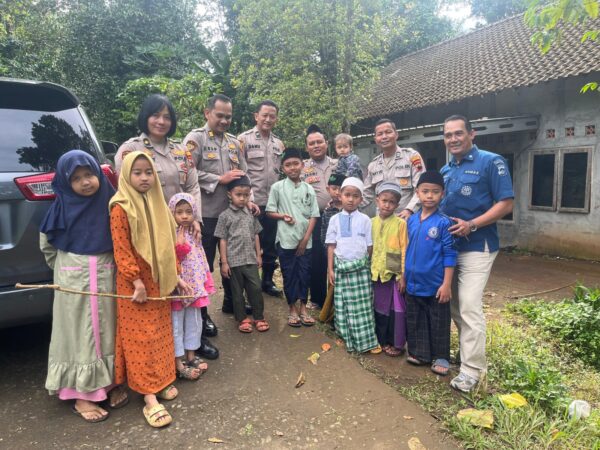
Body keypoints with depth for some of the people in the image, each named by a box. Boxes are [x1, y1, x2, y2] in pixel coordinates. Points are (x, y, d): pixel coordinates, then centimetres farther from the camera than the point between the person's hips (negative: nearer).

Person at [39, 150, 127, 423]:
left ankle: (109, 382, 25)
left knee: (106, 329, 11)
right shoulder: (62, 207, -6)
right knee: (79, 333, 4)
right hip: (74, 279, -2)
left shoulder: (110, 202, -2)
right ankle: (81, 395, 14)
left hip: (106, 276, 2)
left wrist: (105, 265, 4)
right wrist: (66, 269, 8)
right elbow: (46, 245, 6)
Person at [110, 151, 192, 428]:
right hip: (135, 284, -7)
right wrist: (137, 281, -20)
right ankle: (149, 398, 8)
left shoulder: (157, 205, 8)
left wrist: (175, 277, 12)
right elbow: (121, 250, -16)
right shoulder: (121, 208, -13)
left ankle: (160, 381, 31)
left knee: (160, 334, 15)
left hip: (159, 282, 7)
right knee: (141, 338, 1)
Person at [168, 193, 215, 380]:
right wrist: (180, 246, -31)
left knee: (194, 322, 16)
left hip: (195, 287, 7)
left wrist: (207, 283, 12)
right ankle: (178, 363, 15)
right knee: (177, 325, 5)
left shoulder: (195, 235, 7)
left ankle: (191, 356, 31)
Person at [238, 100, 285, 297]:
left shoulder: (279, 144, 12)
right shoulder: (244, 139, -4)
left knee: (271, 246, 13)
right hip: (252, 203, -5)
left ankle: (267, 281, 29)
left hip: (274, 204, 5)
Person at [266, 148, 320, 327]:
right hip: (286, 240, -2)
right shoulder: (277, 187, -2)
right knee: (289, 275, 7)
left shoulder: (309, 189, 2)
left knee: (304, 274, 9)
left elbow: (313, 216, 2)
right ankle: (292, 309, 21)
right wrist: (283, 216, -17)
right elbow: (270, 211, 3)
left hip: (305, 241, 2)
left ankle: (303, 307, 24)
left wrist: (305, 239, -5)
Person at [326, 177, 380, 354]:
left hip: (361, 268, 0)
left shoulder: (365, 220, 1)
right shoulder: (335, 220, 2)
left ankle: (367, 341, 14)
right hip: (341, 268, 1)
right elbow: (331, 246, 3)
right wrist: (330, 268, 0)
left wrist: (367, 264, 1)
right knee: (344, 305, 7)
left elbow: (369, 246, 5)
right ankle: (349, 339, 19)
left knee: (362, 305, 4)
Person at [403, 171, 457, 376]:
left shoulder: (444, 223, -12)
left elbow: (449, 256, -11)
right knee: (415, 321, 16)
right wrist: (403, 275, 11)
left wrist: (447, 284, -13)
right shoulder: (411, 220, 3)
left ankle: (440, 357, 25)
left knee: (438, 323, 9)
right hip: (413, 282, 5)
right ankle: (418, 352, 32)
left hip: (435, 284, -5)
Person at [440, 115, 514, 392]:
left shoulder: (491, 162, -7)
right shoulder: (445, 170, 13)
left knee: (470, 307, -9)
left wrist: (471, 225, -21)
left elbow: (506, 204, -12)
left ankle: (472, 369, 2)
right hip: (447, 246, 7)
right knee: (455, 306, 15)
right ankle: (467, 348, 33)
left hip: (476, 247, -7)